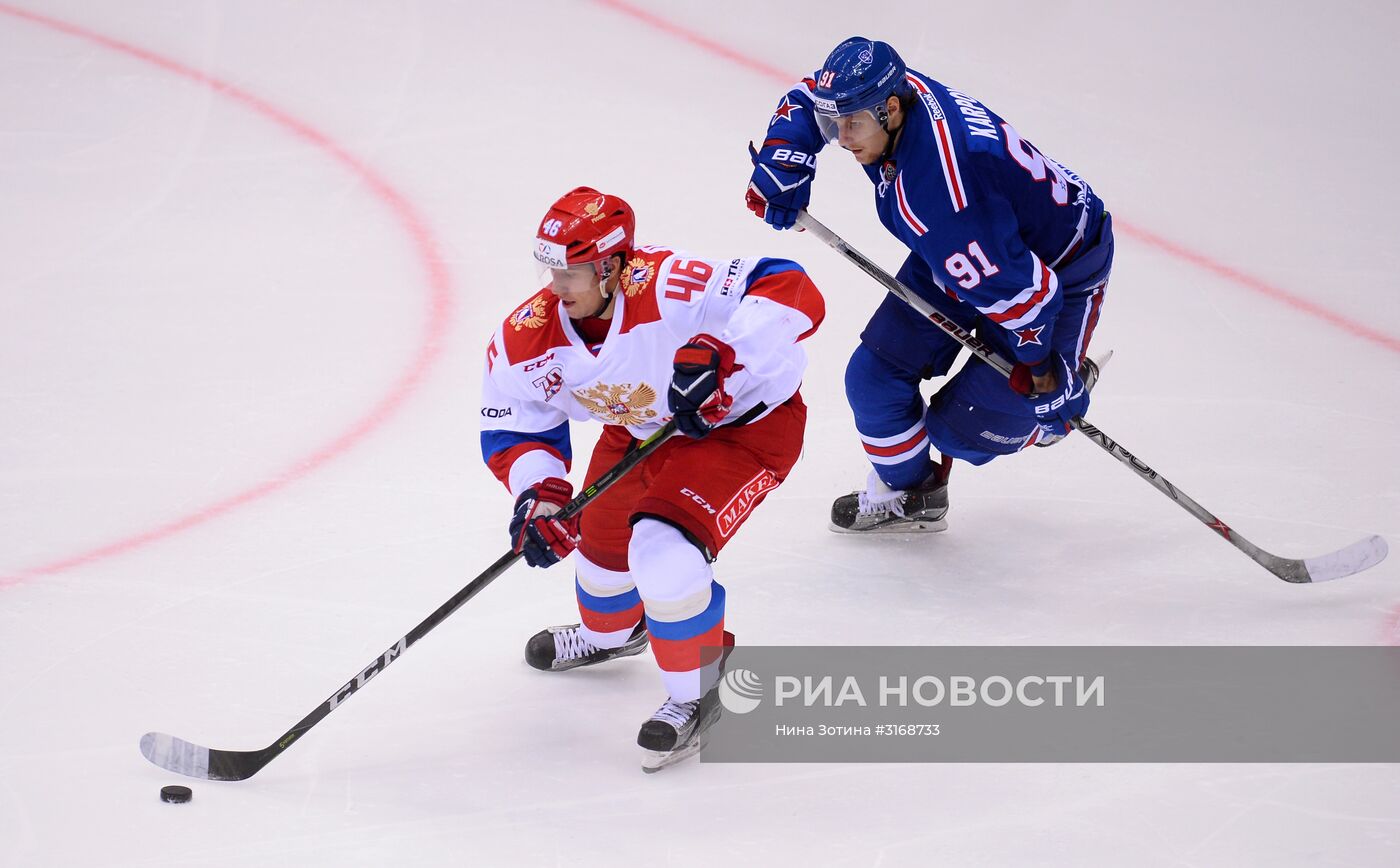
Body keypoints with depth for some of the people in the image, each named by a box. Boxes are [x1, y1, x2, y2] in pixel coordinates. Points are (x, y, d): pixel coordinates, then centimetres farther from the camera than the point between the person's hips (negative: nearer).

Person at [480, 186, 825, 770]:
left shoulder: (666, 287, -39)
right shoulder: (528, 336, -19)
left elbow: (794, 294, -45)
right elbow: (511, 428, -6)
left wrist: (717, 350, -57)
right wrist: (537, 493, -25)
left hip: (747, 423, -7)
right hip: (641, 430, 8)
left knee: (664, 551, -25)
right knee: (599, 536, 21)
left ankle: (697, 695, 1)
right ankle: (609, 633, 60)